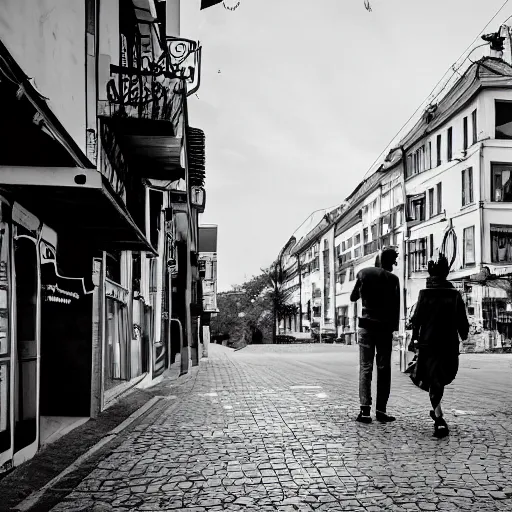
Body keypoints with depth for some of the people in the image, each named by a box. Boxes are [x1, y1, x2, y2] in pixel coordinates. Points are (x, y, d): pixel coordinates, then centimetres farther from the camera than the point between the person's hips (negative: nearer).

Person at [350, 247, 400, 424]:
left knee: (365, 367, 1)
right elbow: (396, 307, -5)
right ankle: (381, 409, 4)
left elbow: (353, 298, 13)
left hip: (366, 325, 2)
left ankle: (365, 409, -9)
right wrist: (394, 327, 3)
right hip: (385, 327, -2)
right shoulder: (392, 279, -4)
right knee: (384, 368, 6)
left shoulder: (363, 273, 3)